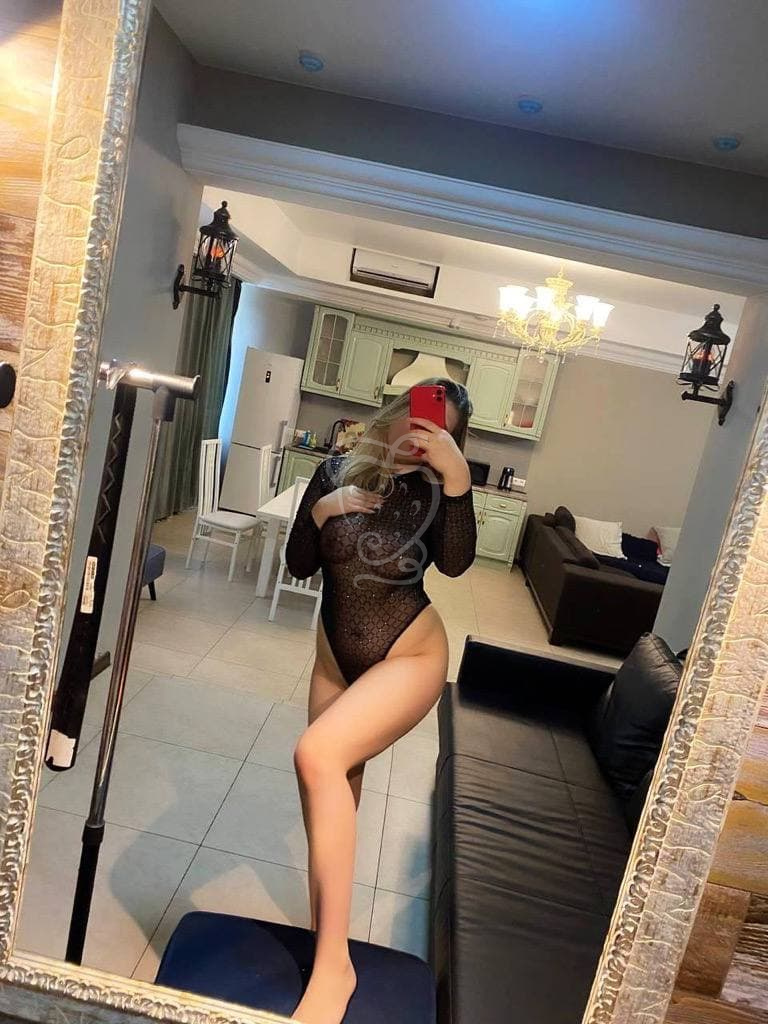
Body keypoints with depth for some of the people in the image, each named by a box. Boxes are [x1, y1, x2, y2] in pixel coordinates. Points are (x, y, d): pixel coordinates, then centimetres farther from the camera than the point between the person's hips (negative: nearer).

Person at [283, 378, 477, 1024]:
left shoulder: (432, 492, -11)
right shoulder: (337, 472, -4)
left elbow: (455, 562, -27)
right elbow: (299, 566, -1)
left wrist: (457, 474, -33)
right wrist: (318, 515, -19)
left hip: (409, 657, -5)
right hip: (336, 656, 5)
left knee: (318, 754, -27)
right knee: (336, 787, 18)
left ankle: (333, 966, -13)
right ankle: (324, 919, 47)